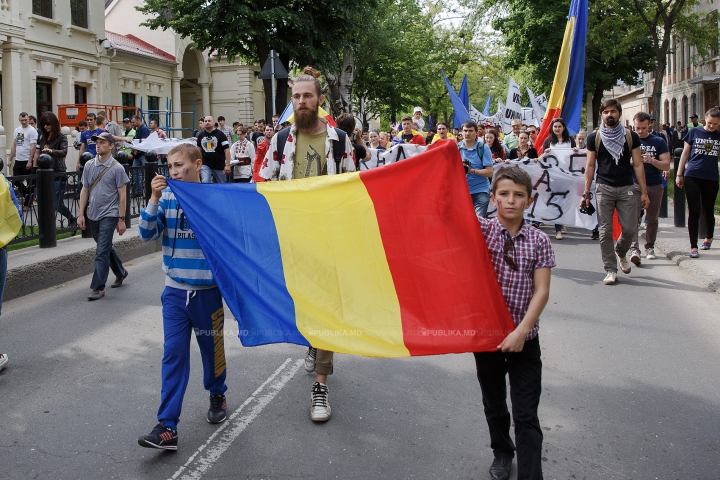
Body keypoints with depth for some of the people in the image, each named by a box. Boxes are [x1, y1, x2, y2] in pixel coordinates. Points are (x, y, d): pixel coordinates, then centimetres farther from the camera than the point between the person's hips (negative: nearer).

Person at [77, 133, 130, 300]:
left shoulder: (117, 168, -7)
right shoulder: (89, 166, 6)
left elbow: (122, 195, -5)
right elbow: (84, 191, 10)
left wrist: (121, 219, -7)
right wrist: (81, 214, 5)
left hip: (109, 215, -5)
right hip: (93, 215, 5)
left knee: (102, 252, -8)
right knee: (106, 248, 18)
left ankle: (98, 288, -3)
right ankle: (120, 272, 38)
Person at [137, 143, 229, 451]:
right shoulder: (167, 197, 0)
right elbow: (147, 234, -6)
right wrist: (154, 199, -15)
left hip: (208, 290, -1)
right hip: (175, 290, 2)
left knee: (212, 346, 15)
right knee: (173, 355, -2)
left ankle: (217, 395, 42)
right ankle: (167, 427, -1)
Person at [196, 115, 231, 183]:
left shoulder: (220, 134, -4)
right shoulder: (201, 136, 8)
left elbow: (226, 150, -8)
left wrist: (227, 165, -16)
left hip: (219, 166, -2)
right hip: (205, 165, 2)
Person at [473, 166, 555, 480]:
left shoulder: (538, 241, -4)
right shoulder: (481, 230, -4)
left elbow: (542, 291, -8)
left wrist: (521, 331, -17)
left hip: (524, 339, -1)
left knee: (526, 415, -1)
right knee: (494, 404, 19)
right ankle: (502, 452, 43)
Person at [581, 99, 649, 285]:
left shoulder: (631, 136, 5)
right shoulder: (594, 138, 5)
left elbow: (638, 165, 5)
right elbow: (590, 166, 7)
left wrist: (644, 192, 1)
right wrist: (586, 192, 2)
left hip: (627, 188, 1)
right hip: (604, 189, 0)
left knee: (630, 228, -3)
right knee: (605, 231, -2)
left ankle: (621, 253, 29)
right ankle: (611, 270, 6)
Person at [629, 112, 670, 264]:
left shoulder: (659, 142, 4)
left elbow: (666, 165, -1)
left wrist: (651, 161, -19)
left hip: (655, 186, 1)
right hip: (635, 185, -1)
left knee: (652, 218, 9)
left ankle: (649, 247, 23)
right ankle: (634, 249, -20)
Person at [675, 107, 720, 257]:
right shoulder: (694, 132, 1)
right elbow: (685, 153, 5)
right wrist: (679, 174, 3)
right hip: (692, 177, -1)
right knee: (694, 211, -4)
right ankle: (693, 247, -1)